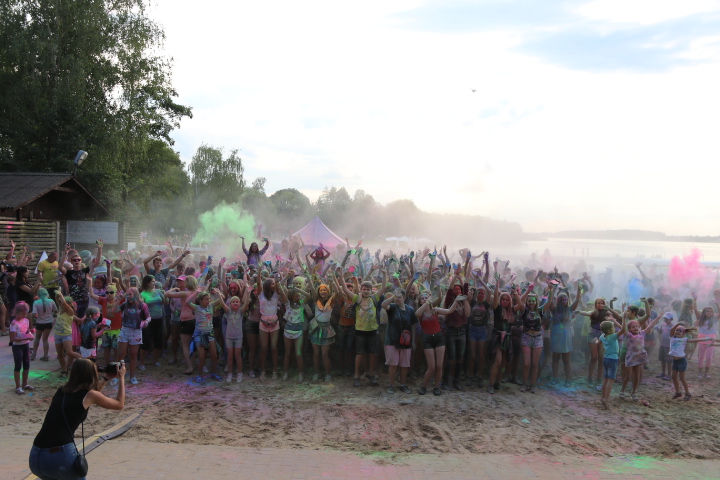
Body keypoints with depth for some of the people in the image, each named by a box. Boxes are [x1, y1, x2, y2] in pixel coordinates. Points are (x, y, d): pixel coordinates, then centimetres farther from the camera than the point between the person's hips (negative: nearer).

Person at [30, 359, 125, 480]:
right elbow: (119, 404, 17)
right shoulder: (90, 395, 1)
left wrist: (106, 378, 41)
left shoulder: (61, 391, 16)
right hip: (61, 456, -6)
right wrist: (121, 378, 27)